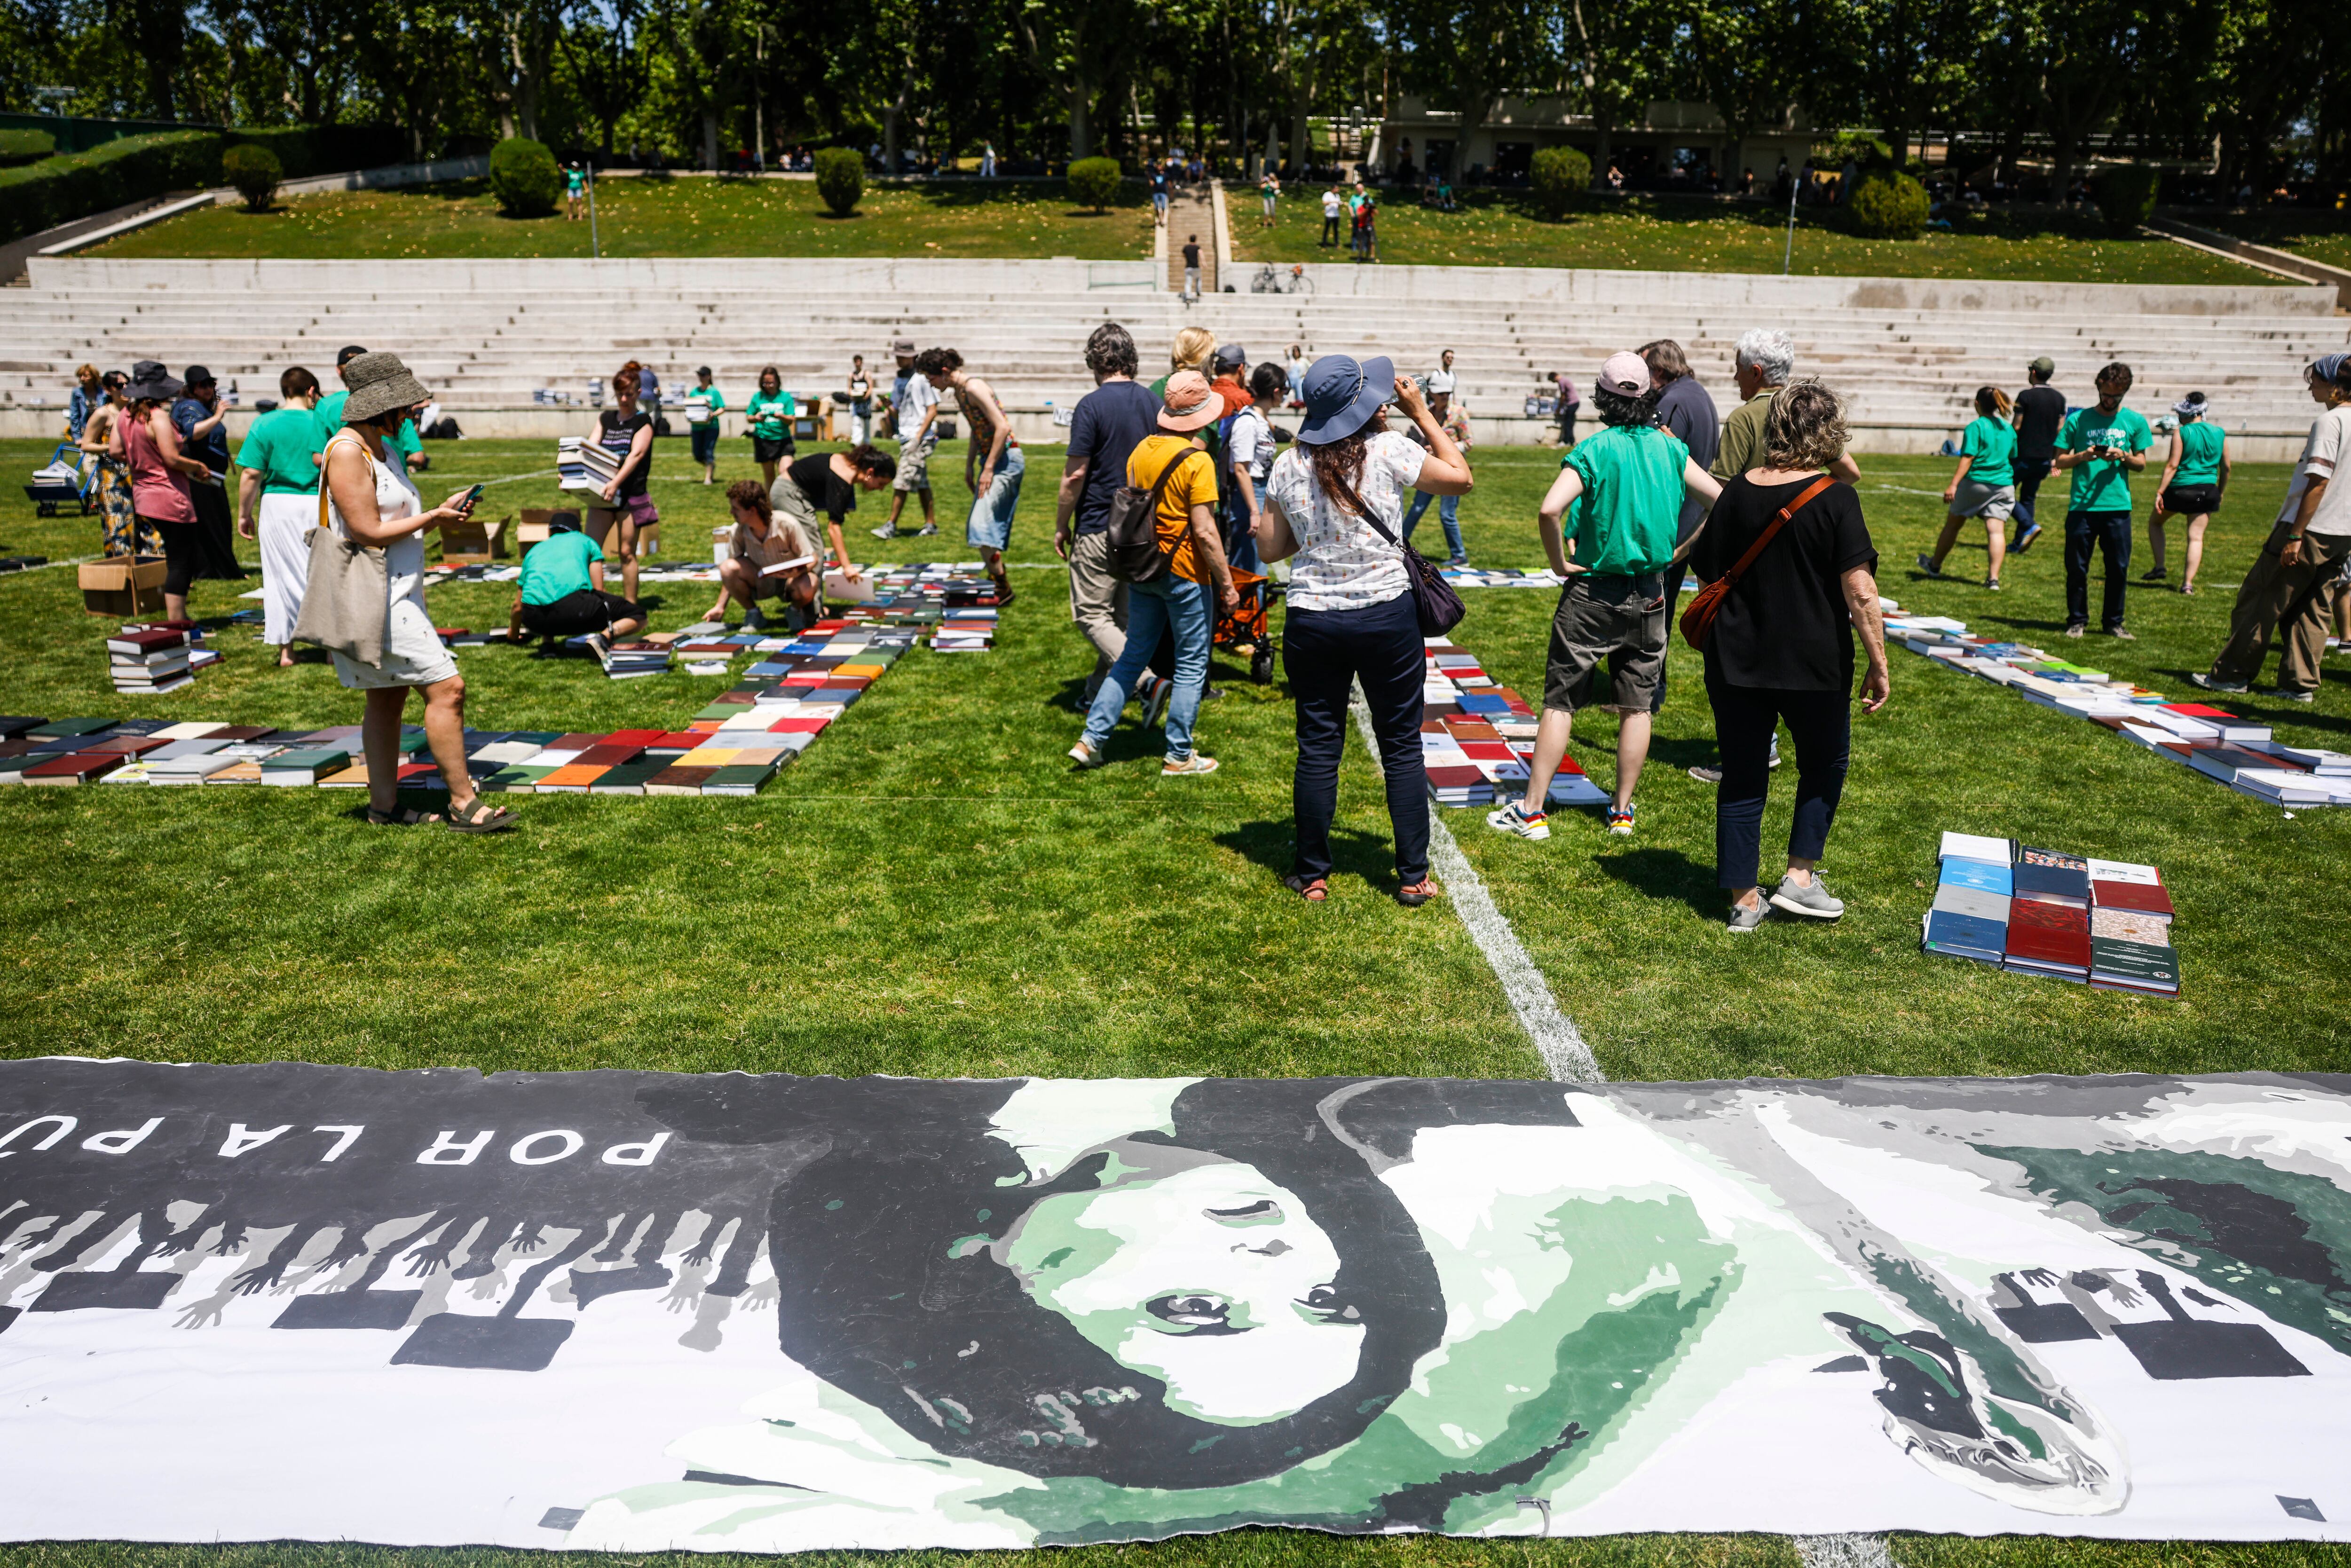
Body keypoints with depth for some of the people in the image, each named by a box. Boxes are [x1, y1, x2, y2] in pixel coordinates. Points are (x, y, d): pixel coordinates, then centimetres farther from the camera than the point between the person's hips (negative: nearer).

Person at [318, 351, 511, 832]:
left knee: (388, 701, 13)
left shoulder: (380, 448, 15)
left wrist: (442, 511, 8)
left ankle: (385, 806, 21)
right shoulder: (348, 450, -16)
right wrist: (434, 518, -13)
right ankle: (463, 803, -7)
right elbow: (369, 533, -20)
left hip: (397, 594, 11)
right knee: (447, 687, -12)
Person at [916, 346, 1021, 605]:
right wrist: (970, 466, 21)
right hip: (991, 459, 10)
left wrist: (989, 469, -21)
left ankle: (1003, 588, -9)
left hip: (1006, 459, -10)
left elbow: (1002, 427, -22)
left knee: (982, 524, -15)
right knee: (988, 525, 12)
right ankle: (997, 581, 20)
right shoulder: (959, 391, 13)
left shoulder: (973, 387, -17)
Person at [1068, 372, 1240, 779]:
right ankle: (1179, 757, 11)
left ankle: (1093, 738, 15)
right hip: (1184, 573, -6)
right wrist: (1227, 584, -11)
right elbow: (1205, 532, -18)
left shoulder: (1141, 450, 4)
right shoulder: (1197, 461, -16)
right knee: (1191, 665, 6)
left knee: (1133, 655, 17)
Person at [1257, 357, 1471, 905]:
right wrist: (1422, 413, 8)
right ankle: (1413, 877, 15)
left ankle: (1312, 877, 18)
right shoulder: (1388, 450, -10)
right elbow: (1460, 478, 3)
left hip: (1312, 622, 2)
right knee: (1401, 745, 9)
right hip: (1387, 617, -2)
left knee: (1318, 748, 10)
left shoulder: (1289, 465, -1)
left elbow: (1270, 548, 5)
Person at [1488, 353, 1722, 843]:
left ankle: (1530, 811, 4)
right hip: (1650, 594, 4)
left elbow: (1550, 510, -27)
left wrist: (1560, 562, -13)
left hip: (1594, 591, -4)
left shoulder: (1594, 450, -12)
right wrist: (1681, 550, 7)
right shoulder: (1670, 448, 1)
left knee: (1560, 702, 2)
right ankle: (1622, 810, 18)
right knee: (1637, 706, 11)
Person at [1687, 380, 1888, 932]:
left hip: (1736, 660, 3)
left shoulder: (1735, 494, 0)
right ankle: (1800, 878, 18)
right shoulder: (1836, 499, -11)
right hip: (1814, 664, -3)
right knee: (1825, 764, 21)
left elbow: (1707, 577, 7)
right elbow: (1859, 590, -15)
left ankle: (1744, 901, 16)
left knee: (1742, 780, 10)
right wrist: (1879, 664, -8)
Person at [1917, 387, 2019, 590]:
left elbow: (1967, 458, -16)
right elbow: (2013, 458, 20)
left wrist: (1954, 484, -19)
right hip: (2004, 485, 5)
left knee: (1952, 524, 13)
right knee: (1996, 531, -3)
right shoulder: (2009, 429, 11)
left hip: (1976, 482, -4)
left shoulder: (1975, 427, -8)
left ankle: (1935, 566, 29)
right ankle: (1994, 578, -12)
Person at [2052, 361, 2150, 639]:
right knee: (2077, 568, 2)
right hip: (2081, 506, -1)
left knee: (2119, 568, 3)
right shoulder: (2078, 419, 4)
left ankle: (2113, 622, 15)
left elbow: (2141, 463, 11)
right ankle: (2077, 621, 14)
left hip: (2118, 507, 1)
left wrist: (2123, 457, -10)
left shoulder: (2135, 421, 8)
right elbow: (2060, 461, 5)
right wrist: (2083, 456, -14)